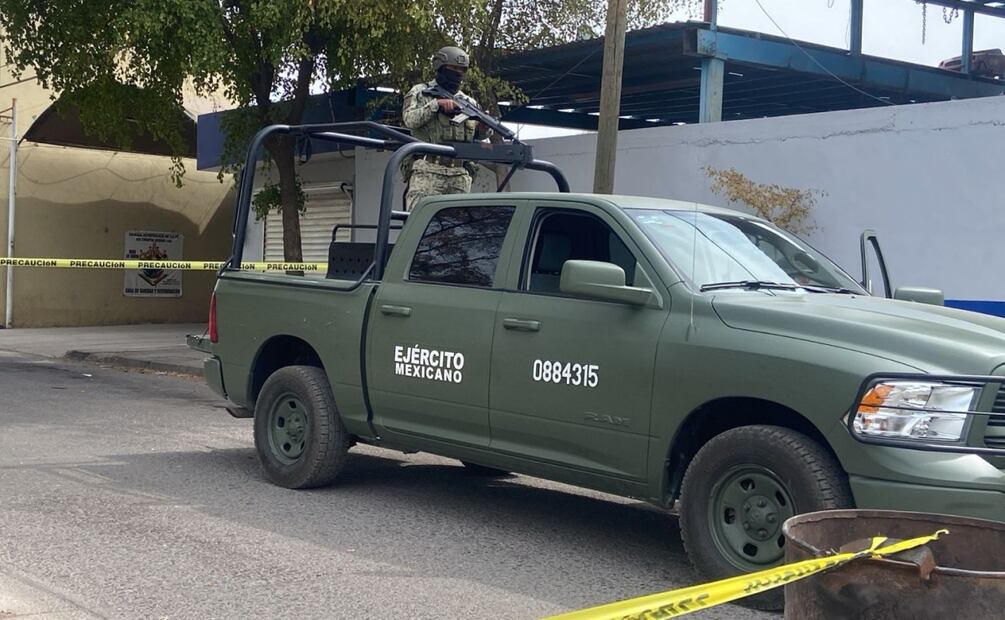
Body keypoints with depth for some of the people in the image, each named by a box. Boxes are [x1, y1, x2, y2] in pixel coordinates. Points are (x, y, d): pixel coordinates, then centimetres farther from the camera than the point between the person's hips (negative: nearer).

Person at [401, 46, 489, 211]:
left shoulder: (468, 102, 21)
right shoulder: (420, 92, 10)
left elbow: (478, 135, 21)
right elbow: (409, 119, -6)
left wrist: (483, 127, -2)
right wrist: (436, 104, -14)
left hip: (460, 174, 4)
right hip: (427, 172, -4)